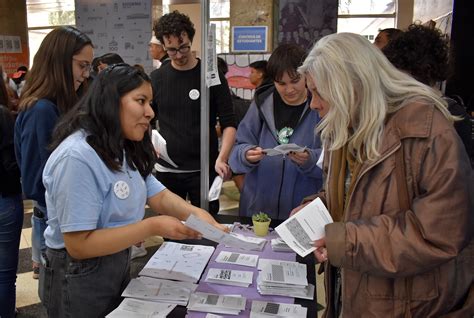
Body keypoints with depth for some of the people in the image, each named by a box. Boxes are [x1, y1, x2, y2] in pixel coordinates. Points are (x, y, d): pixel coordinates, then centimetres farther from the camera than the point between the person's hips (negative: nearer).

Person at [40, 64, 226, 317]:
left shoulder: (122, 150, 5)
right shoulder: (77, 157, -26)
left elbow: (159, 196, -1)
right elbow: (79, 245, -26)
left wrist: (194, 213, -20)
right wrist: (152, 227, -29)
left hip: (118, 266, 8)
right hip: (79, 277, -8)